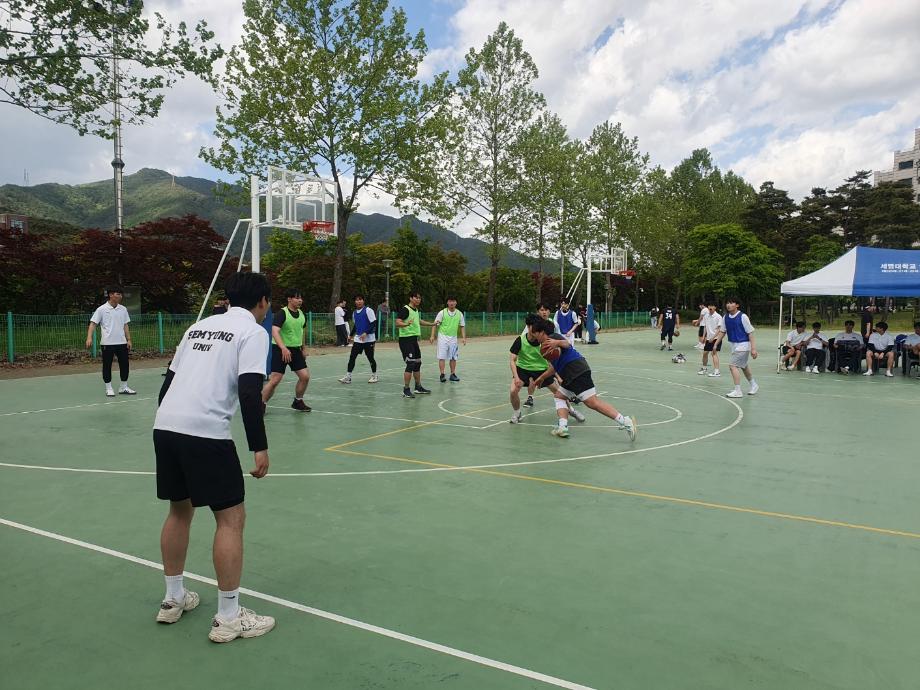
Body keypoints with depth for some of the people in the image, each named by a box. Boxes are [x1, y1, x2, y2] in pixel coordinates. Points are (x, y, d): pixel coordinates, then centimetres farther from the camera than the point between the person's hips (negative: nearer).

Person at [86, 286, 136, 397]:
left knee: (125, 365, 6)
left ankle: (123, 387, 18)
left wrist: (128, 340, 7)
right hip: (107, 343, -4)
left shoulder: (123, 309, 8)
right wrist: (89, 337, -19)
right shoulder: (102, 309, -5)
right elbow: (93, 323, -7)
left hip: (121, 342, 4)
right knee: (107, 366, 3)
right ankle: (108, 389, 13)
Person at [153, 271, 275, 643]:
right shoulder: (253, 332, -2)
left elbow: (169, 381, 19)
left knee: (180, 510, 23)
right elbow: (249, 393, -13)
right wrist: (260, 448, -10)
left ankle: (173, 598, 36)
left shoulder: (200, 326, 19)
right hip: (205, 432, -8)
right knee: (231, 518, 3)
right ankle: (228, 618, 10)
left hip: (164, 425, 8)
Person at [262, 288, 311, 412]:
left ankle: (298, 402, 23)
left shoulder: (301, 314, 7)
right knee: (275, 380, -10)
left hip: (296, 350, 6)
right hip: (281, 350, -6)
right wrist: (283, 348, -38)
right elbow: (274, 331, -27)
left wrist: (303, 348, 22)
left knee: (305, 376, 2)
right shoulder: (282, 313, -15)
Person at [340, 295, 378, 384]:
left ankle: (374, 376, 19)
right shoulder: (355, 312, 10)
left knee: (370, 357, 3)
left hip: (368, 339, -6)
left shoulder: (368, 310, -10)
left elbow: (374, 323, -14)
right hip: (358, 338, 6)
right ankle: (348, 377, 0)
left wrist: (366, 333, -22)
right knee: (352, 357, -2)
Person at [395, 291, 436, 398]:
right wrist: (407, 324, -44)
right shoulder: (405, 309, -14)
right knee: (410, 364, -13)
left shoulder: (416, 310, 14)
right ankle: (406, 390, -7)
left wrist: (432, 324, 42)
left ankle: (418, 387, 27)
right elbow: (397, 323, -25)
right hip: (406, 340, -9)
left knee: (417, 363, 15)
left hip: (414, 340, 9)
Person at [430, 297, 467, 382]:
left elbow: (462, 326, 9)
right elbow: (435, 324, -4)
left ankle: (453, 374, 15)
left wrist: (463, 337, 0)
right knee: (442, 357, -5)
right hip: (443, 337, -3)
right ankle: (442, 375, -1)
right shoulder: (442, 312, -6)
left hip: (453, 338, 3)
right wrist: (432, 336, -12)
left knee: (453, 357, 6)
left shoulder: (459, 313, 3)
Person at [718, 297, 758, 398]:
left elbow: (750, 332, -14)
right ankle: (754, 385, 40)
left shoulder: (742, 317, -15)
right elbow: (722, 332, 12)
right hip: (733, 345, 7)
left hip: (742, 345, -7)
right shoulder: (725, 317, 3)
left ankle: (737, 391, -9)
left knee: (733, 365, -15)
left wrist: (753, 348, -17)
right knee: (744, 366, 20)